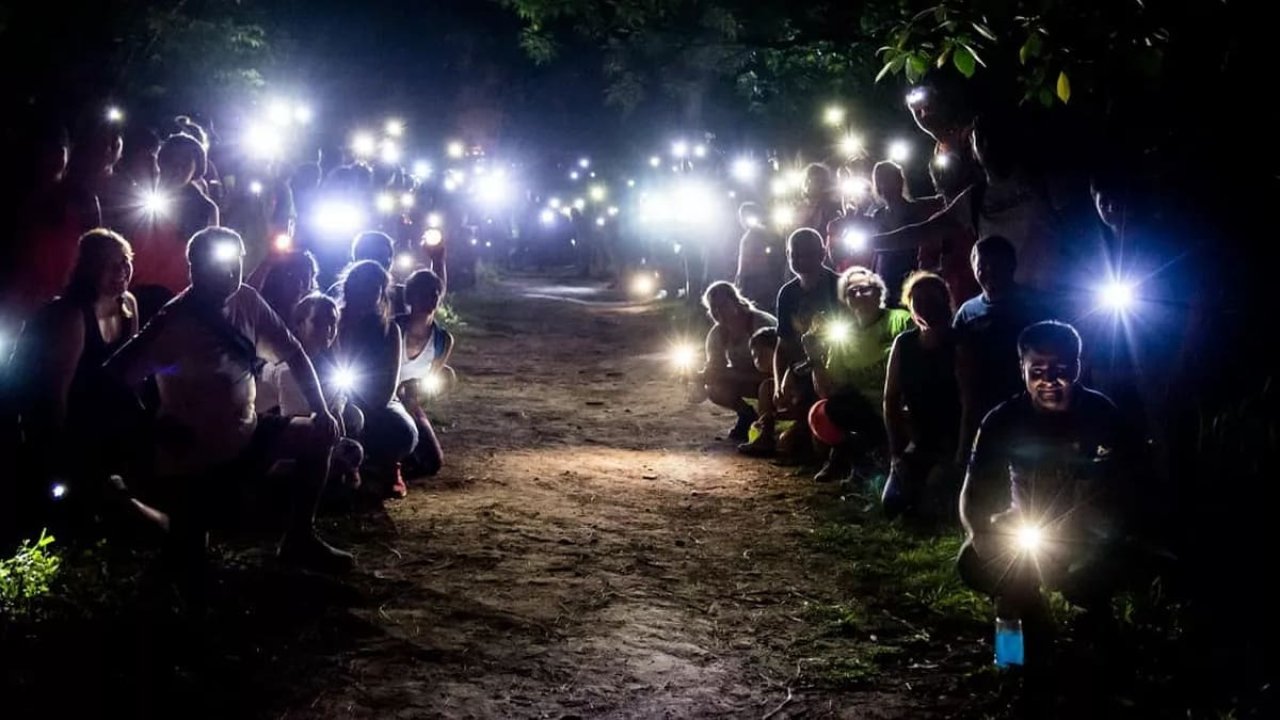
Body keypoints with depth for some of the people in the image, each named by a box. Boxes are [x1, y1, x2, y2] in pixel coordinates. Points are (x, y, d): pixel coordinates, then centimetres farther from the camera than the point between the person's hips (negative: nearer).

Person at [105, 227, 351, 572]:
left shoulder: (247, 302, -4)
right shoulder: (174, 322, -20)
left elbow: (293, 353, 6)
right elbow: (116, 376, -26)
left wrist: (321, 411, -3)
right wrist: (157, 430, -23)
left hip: (245, 435, 6)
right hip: (195, 453, -6)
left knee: (320, 434, -1)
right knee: (187, 551, -10)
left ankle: (299, 539, 9)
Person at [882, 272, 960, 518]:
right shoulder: (903, 344, -1)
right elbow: (891, 400, 2)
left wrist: (951, 458, -17)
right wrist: (897, 453, -3)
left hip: (950, 447, -4)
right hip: (918, 446, 4)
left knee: (932, 505, -19)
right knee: (893, 503, -4)